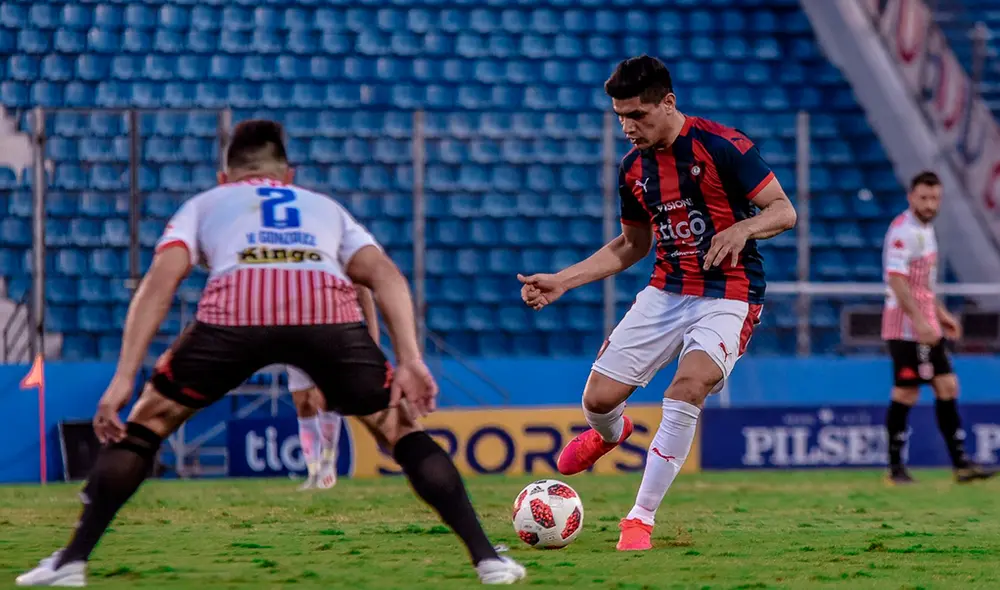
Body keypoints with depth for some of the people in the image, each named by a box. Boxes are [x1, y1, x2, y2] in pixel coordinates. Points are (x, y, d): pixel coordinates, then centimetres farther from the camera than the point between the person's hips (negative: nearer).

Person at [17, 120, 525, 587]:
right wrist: (410, 361, 10)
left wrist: (124, 377, 10)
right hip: (328, 310, 1)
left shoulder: (205, 204, 35)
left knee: (145, 423, 21)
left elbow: (160, 279, 16)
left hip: (235, 309, -1)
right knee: (400, 428, 20)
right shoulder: (326, 208, 39)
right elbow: (384, 274, 19)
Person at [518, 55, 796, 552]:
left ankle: (642, 517, -17)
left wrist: (743, 229, -33)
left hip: (728, 296, -6)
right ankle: (610, 434, 40)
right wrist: (562, 281, 11)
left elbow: (784, 211, -12)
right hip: (665, 292, 6)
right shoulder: (633, 167, 5)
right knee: (598, 399, -1)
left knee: (686, 389, -29)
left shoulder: (721, 146, -14)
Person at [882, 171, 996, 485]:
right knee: (905, 394, -6)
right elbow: (897, 280, -24)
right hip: (907, 327, -10)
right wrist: (919, 321, -28)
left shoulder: (925, 230, 16)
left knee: (947, 387, 6)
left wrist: (940, 313, 25)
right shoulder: (903, 230, -15)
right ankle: (895, 467, 1)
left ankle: (960, 463, 8)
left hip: (926, 327, 10)